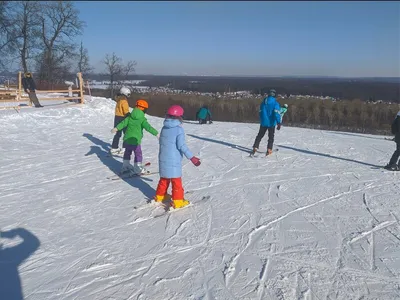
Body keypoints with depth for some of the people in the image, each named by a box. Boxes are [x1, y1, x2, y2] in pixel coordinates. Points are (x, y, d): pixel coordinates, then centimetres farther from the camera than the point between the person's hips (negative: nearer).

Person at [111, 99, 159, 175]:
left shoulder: (130, 117, 5)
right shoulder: (142, 119, -11)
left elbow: (123, 123, 1)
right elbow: (148, 127, -20)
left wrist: (116, 128, 4)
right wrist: (156, 133, -22)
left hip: (127, 138, 6)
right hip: (135, 140, -6)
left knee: (127, 152, 22)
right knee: (138, 154, 5)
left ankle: (125, 166, 31)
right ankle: (138, 169, 5)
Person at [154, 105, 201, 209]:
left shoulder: (164, 128, 5)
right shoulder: (179, 129, -15)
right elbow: (182, 146, -20)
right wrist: (191, 157, -18)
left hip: (163, 159, 6)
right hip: (173, 160, -6)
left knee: (164, 178, 22)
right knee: (176, 180, 4)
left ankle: (160, 196, 33)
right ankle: (178, 201, 8)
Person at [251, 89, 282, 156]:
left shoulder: (263, 102, 5)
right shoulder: (275, 103, -10)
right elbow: (277, 113, -21)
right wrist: (278, 123, -24)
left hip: (263, 123, 4)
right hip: (271, 123, -3)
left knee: (260, 135, 14)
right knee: (271, 137, 9)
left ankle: (255, 148, 9)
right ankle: (269, 150, 6)